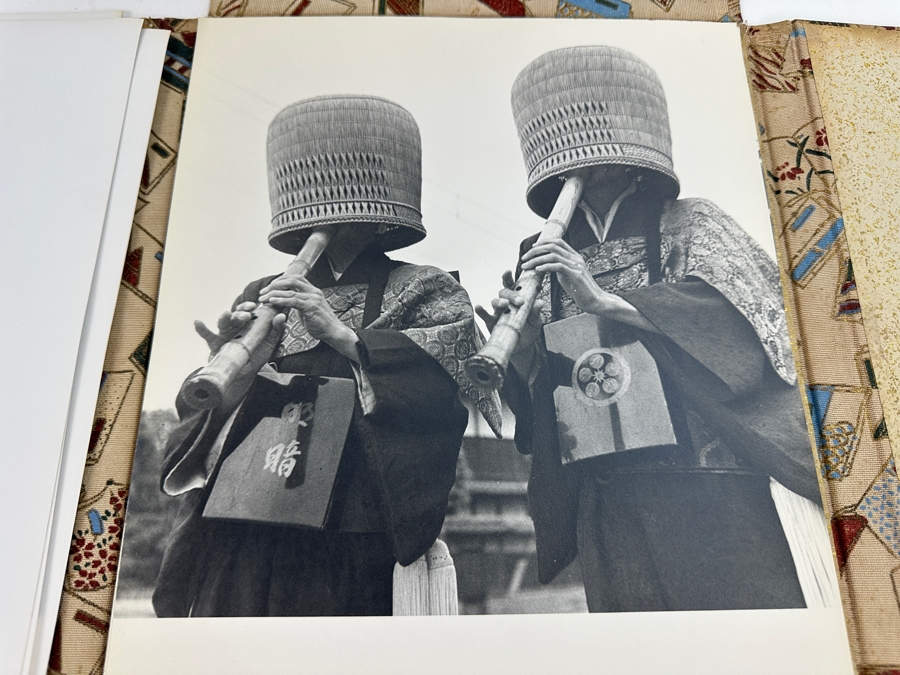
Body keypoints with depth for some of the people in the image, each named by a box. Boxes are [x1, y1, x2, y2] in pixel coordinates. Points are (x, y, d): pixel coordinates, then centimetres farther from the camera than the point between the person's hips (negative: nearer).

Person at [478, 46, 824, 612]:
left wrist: (606, 300, -18)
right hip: (606, 506, 3)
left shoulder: (690, 224, 6)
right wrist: (521, 351, -11)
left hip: (710, 493, -2)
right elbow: (540, 405, 11)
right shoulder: (551, 260, 14)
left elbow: (743, 327, -10)